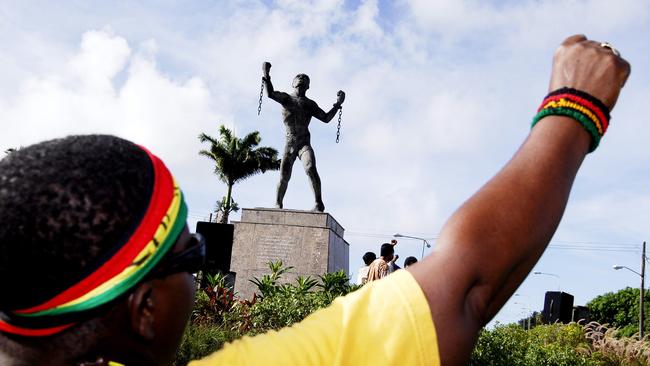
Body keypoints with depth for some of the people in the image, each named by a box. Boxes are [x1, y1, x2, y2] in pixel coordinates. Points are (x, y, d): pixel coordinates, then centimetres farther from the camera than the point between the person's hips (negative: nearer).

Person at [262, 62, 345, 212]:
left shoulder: (310, 104, 15)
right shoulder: (285, 97, 11)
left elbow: (326, 118, 11)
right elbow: (270, 94, -8)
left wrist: (338, 104, 3)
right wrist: (266, 75, -18)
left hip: (304, 143, 0)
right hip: (289, 144, 0)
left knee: (311, 169, -25)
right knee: (284, 177, 2)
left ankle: (318, 203, -24)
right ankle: (278, 205, 22)